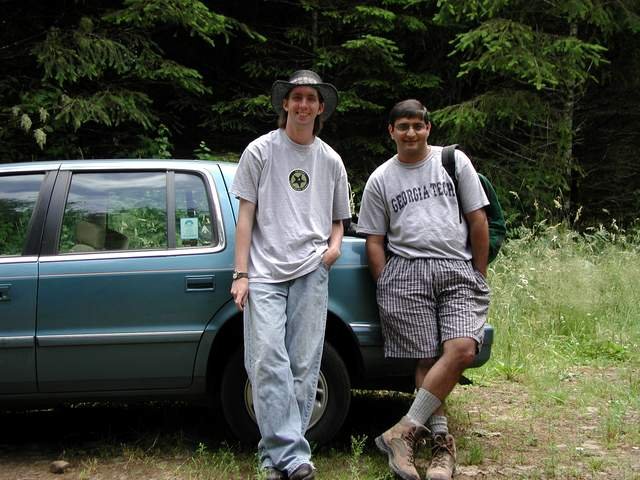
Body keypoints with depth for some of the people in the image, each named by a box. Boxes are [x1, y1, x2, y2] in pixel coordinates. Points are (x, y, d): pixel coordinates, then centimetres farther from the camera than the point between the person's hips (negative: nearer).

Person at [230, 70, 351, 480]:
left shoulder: (330, 160, 15)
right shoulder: (261, 151, 7)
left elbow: (338, 218, 25)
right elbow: (246, 216, 6)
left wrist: (335, 243, 2)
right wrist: (240, 274, -1)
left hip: (311, 272, 2)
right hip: (265, 273, -2)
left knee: (304, 366, -1)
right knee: (268, 362, -14)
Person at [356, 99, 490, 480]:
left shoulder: (454, 161, 13)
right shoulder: (380, 180, 13)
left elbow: (477, 219, 13)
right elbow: (374, 241, 12)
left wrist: (480, 275, 11)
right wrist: (386, 288, 3)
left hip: (458, 269, 0)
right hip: (406, 271, 0)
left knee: (463, 349, -20)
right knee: (427, 359, -6)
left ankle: (404, 432, -16)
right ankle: (442, 442, 3)